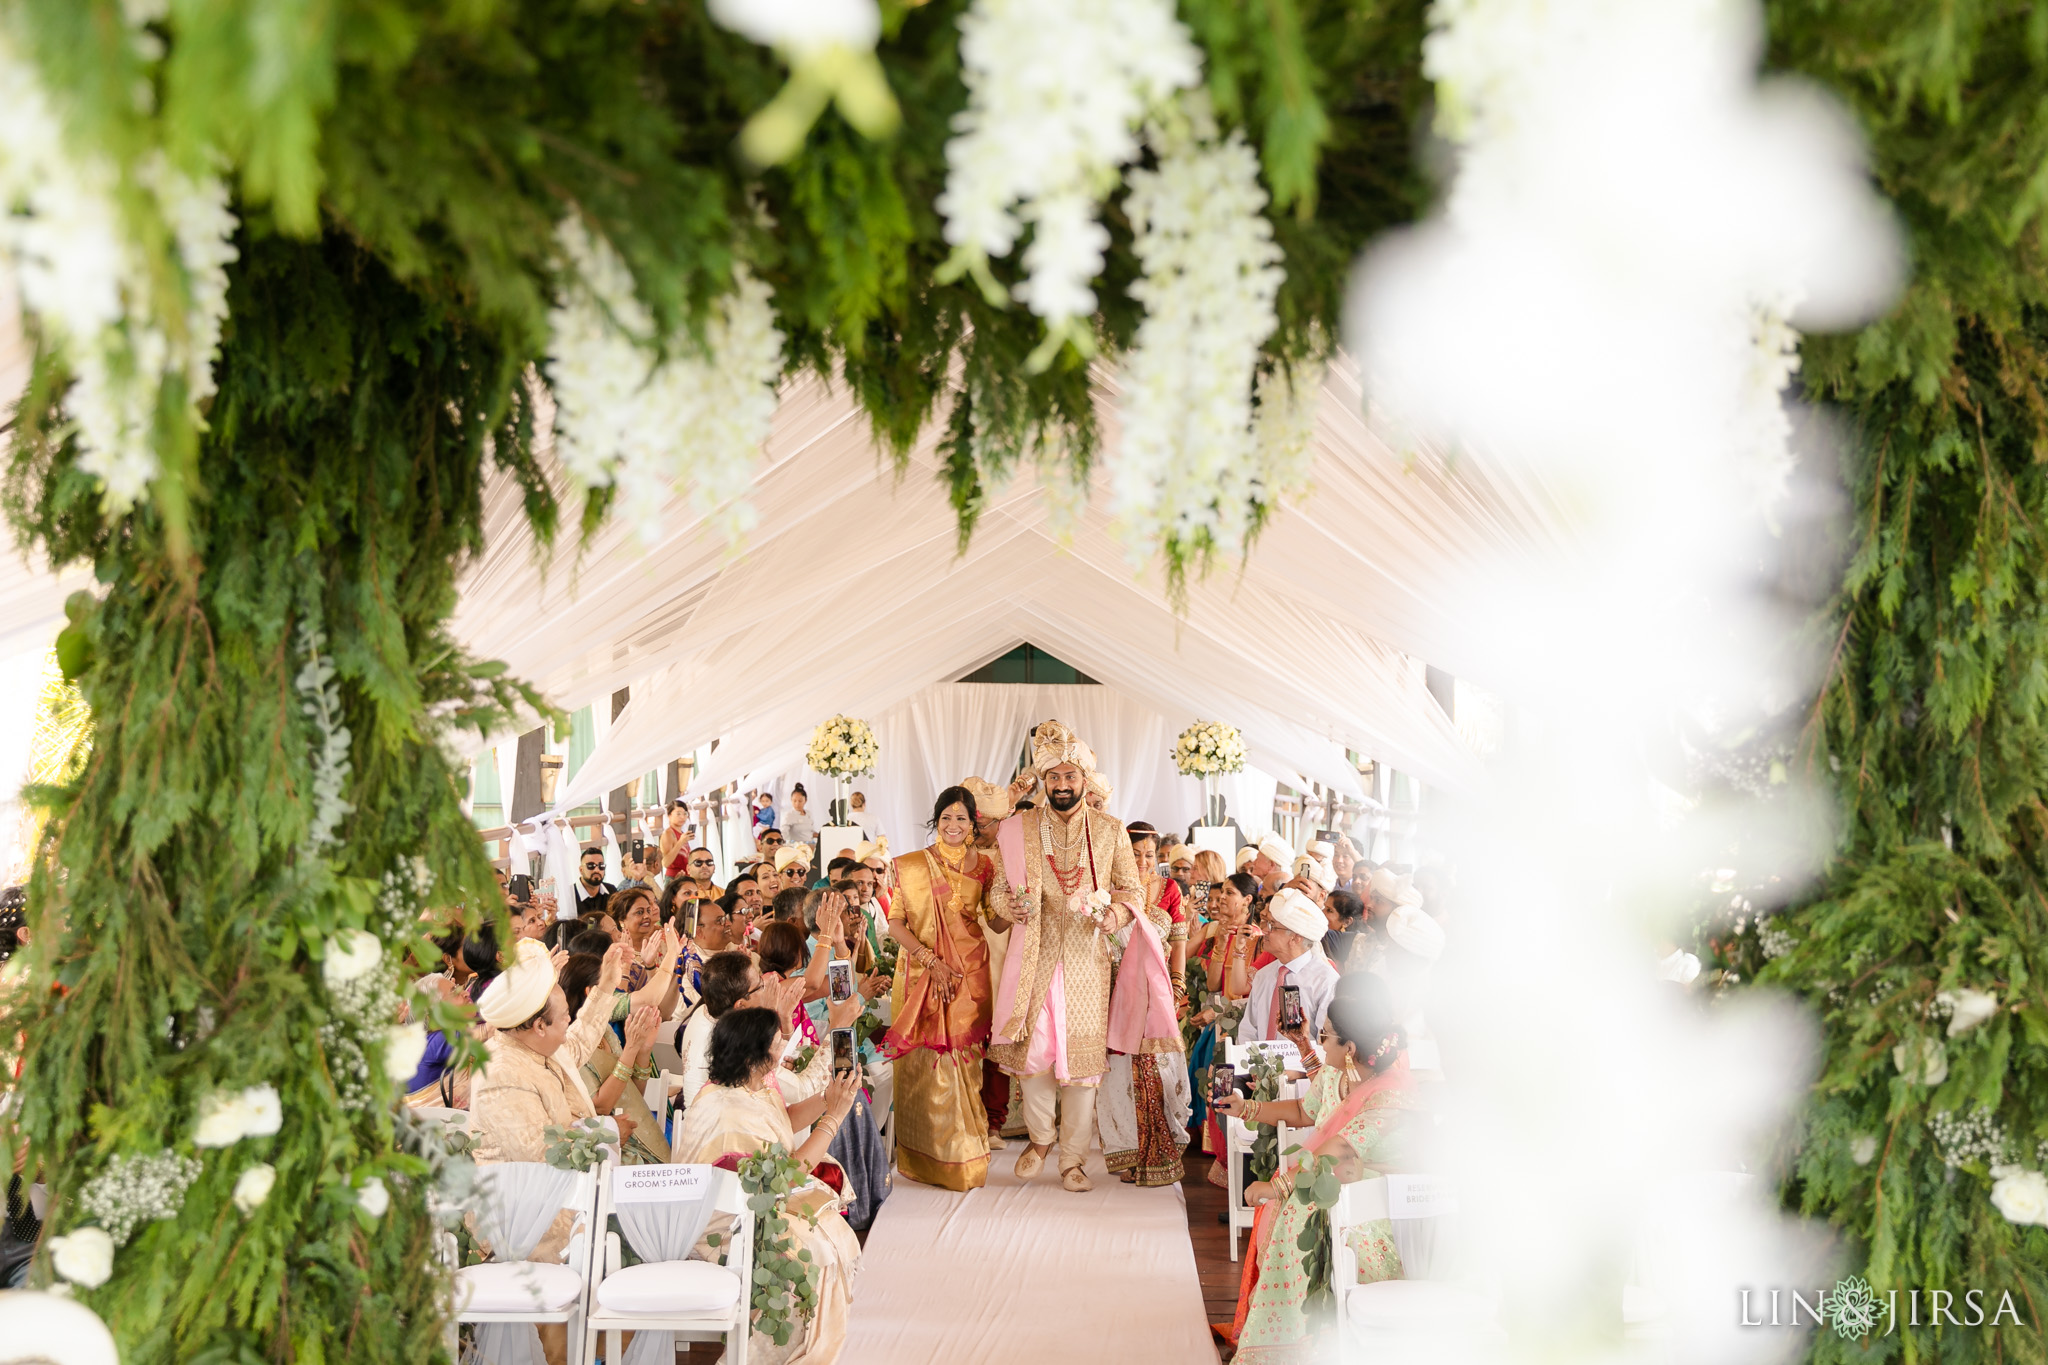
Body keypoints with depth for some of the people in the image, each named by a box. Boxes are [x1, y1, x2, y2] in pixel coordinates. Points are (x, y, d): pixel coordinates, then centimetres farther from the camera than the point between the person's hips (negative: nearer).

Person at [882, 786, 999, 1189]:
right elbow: (896, 922, -3)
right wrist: (931, 960, -12)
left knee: (962, 1058, 1)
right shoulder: (913, 865, 1)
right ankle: (928, 1155, 5)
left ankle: (963, 1153, 13)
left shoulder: (982, 865, 9)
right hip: (921, 971, -2)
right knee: (924, 1060, -4)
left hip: (969, 974, 2)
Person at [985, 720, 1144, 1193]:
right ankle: (1040, 1136, 23)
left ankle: (1073, 1159, 11)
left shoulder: (1110, 831, 7)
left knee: (1082, 1053, 0)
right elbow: (999, 890, 10)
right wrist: (1010, 907, -12)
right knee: (1032, 1046, -5)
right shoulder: (1018, 829, 7)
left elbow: (1132, 889, 10)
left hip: (1086, 958, 0)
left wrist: (1116, 913, -11)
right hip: (1033, 955, 0)